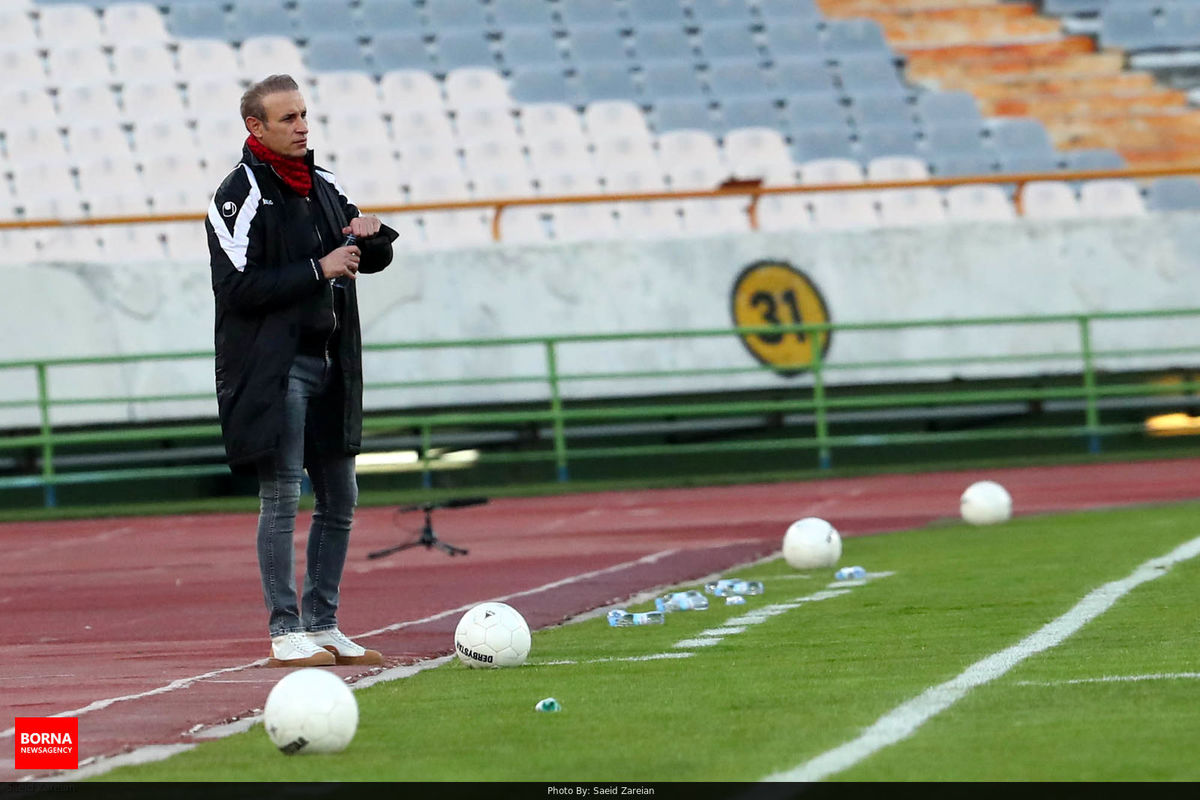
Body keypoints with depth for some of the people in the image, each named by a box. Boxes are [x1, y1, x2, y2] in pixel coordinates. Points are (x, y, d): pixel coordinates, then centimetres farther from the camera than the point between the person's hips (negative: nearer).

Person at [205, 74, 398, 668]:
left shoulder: (322, 187, 14)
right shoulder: (240, 197, -9)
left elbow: (371, 261, 22)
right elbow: (238, 288, -18)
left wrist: (372, 236, -1)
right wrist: (319, 270, -17)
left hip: (329, 365, 8)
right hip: (272, 368, -8)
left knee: (339, 499, 9)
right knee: (281, 497, -8)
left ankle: (321, 624, 17)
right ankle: (285, 633, -4)